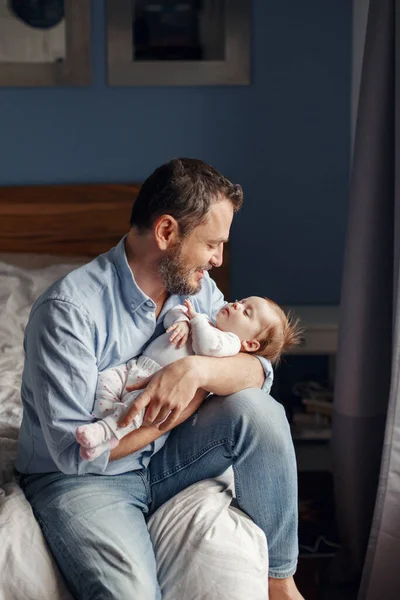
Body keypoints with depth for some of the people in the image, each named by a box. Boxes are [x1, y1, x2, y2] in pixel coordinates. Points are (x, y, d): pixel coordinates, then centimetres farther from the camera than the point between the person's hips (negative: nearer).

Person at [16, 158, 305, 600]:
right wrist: (188, 405, -17)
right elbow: (72, 449, -26)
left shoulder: (195, 286, -2)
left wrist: (197, 368, -31)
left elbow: (259, 372, -8)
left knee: (258, 411, -18)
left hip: (161, 456, 7)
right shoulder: (68, 310, -24)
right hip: (82, 477, -7)